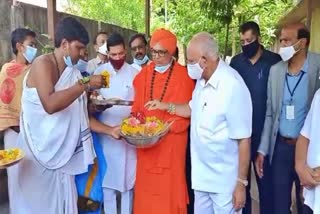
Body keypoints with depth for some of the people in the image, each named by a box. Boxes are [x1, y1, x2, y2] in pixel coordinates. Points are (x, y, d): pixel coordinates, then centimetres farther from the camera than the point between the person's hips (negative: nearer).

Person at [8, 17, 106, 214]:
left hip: (62, 152, 6)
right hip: (39, 150, -6)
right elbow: (50, 104, -31)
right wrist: (86, 84, -27)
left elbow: (80, 114, 6)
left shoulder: (73, 72, 5)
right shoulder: (43, 64, -14)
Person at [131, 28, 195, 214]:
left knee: (169, 187, 7)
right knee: (146, 187, 13)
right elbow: (137, 107, 10)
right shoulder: (144, 74, 7)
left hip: (171, 141, -4)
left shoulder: (184, 76, -7)